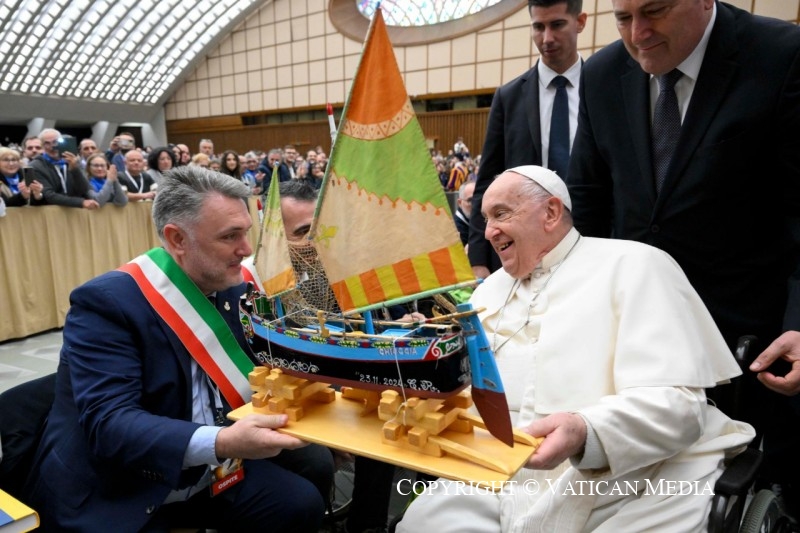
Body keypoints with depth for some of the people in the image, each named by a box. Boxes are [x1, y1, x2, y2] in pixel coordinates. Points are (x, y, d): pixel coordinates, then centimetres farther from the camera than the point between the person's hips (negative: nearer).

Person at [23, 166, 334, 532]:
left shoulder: (231, 288, 0)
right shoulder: (107, 302, -20)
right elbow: (108, 425, -28)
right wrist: (221, 443, -39)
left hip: (209, 474, 6)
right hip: (115, 495, -5)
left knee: (303, 502, -9)